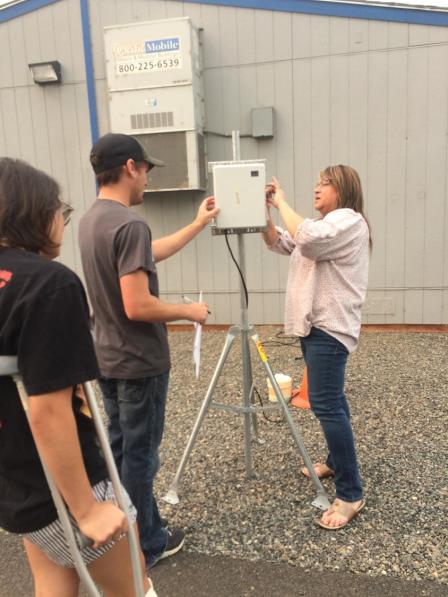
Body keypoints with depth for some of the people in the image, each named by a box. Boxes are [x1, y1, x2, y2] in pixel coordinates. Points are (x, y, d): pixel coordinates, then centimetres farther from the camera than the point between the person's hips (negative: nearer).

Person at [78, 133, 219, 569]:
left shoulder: (90, 219, 7)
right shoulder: (129, 225, -23)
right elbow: (138, 307, -28)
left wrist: (198, 225, 21)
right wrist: (189, 311, -11)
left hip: (109, 360, 9)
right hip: (139, 364, -9)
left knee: (119, 449, 20)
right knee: (139, 456, 7)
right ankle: (144, 546, 26)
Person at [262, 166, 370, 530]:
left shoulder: (349, 221, -10)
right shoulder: (325, 223, 23)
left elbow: (307, 239, -28)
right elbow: (280, 243, 19)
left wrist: (282, 202, -16)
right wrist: (264, 211, 5)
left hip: (330, 327, -10)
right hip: (314, 323, 10)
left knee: (326, 404, -15)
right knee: (329, 400, 18)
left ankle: (351, 494, -7)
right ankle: (337, 462, 33)